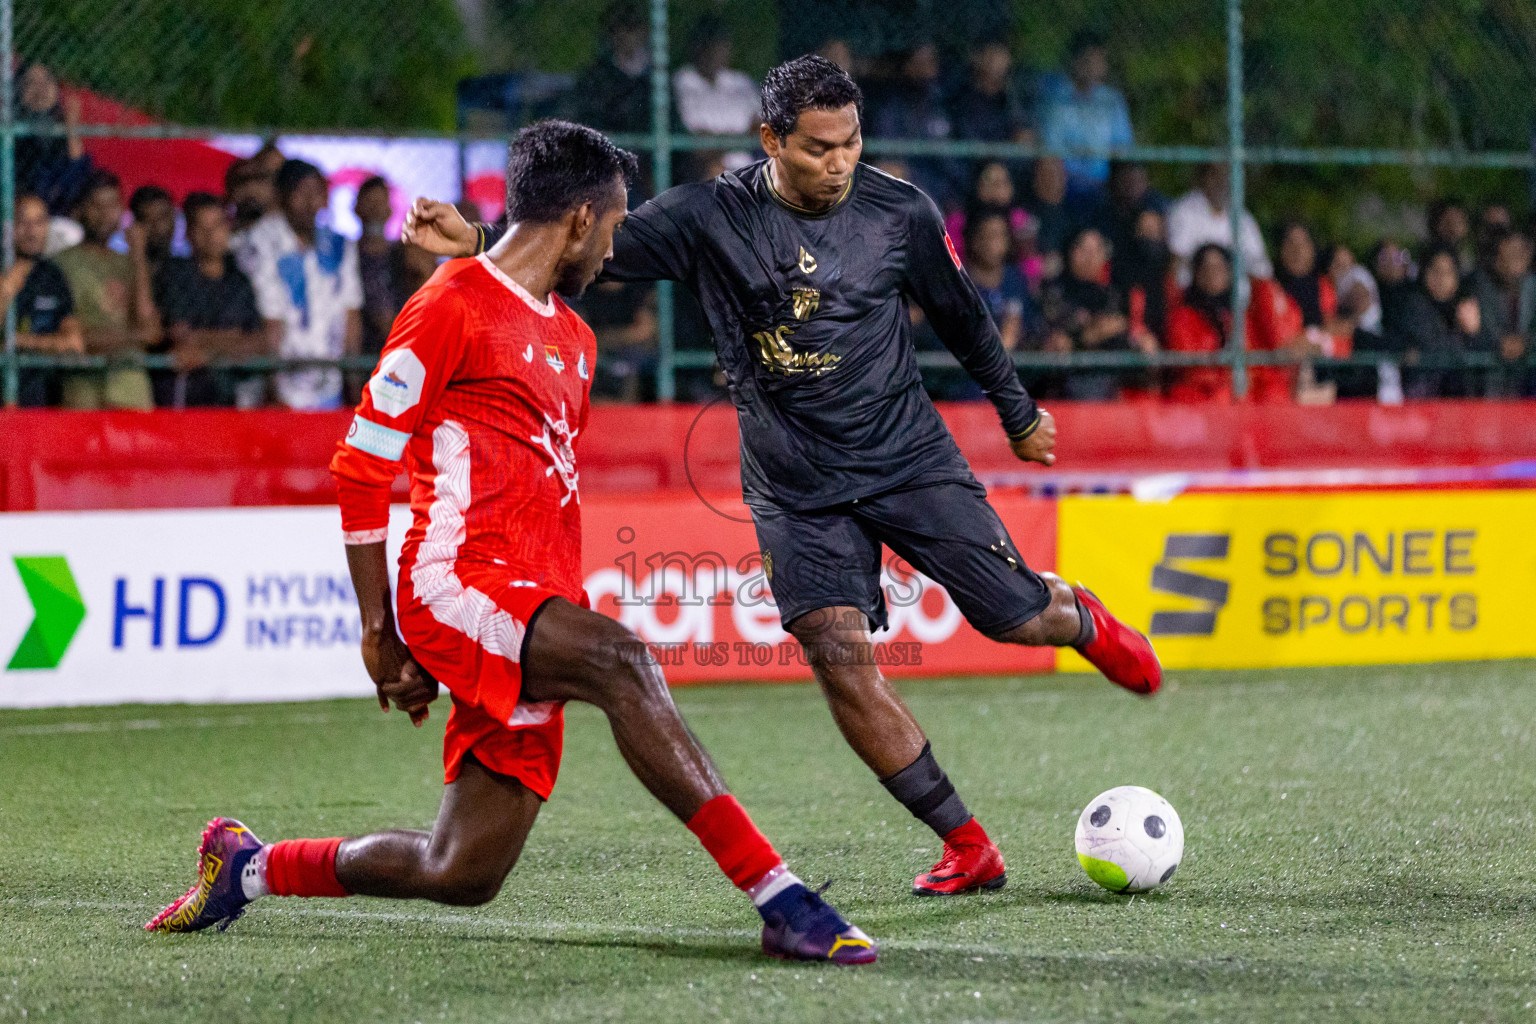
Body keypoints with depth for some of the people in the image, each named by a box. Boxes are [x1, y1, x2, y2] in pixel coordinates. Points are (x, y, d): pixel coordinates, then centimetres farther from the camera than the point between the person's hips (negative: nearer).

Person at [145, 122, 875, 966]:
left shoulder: (572, 339, 23)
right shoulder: (453, 306, -4)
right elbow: (360, 469, -5)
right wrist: (380, 634, -6)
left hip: (528, 623, 9)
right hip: (458, 587, -8)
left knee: (461, 875, 4)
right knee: (622, 660, -33)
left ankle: (246, 866, 28)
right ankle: (781, 901, -39)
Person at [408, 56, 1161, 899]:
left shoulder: (899, 213, -4)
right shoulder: (712, 218, -9)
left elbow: (959, 315, 11)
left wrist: (1019, 413, 24)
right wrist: (476, 242, -30)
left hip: (910, 461, 0)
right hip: (796, 489, 0)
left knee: (1015, 618, -3)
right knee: (839, 656, -15)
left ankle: (1079, 618, 39)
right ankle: (968, 848, -4)